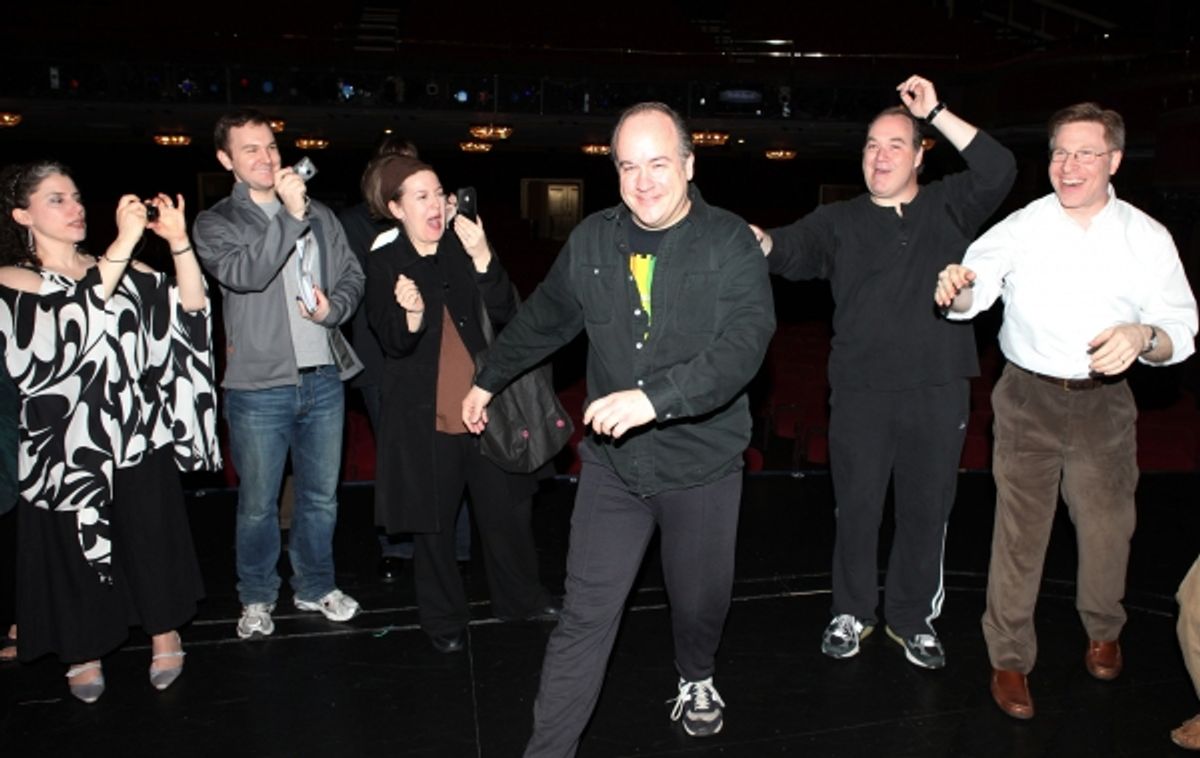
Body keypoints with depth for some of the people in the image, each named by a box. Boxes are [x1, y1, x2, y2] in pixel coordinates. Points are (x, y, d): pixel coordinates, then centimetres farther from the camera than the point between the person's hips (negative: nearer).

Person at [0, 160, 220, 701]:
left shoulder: (120, 269, 6)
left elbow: (189, 304, -6)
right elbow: (69, 317, -24)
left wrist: (178, 241, -20)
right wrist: (124, 243, -29)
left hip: (138, 432, 2)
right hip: (70, 444, -2)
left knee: (152, 535, 9)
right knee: (77, 545, 10)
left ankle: (164, 630, 30)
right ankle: (86, 651, 31)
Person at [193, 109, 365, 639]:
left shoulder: (319, 216, 11)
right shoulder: (214, 224, 1)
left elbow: (352, 275, 14)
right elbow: (244, 273, -18)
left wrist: (334, 308, -7)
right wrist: (289, 216, -24)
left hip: (323, 379, 3)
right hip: (259, 386, -3)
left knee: (321, 495, 14)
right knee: (258, 503, 7)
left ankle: (315, 587, 32)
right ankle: (257, 598, 27)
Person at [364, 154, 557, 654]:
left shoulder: (463, 246, 1)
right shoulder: (384, 262, -4)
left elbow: (505, 312, -10)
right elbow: (393, 345, -10)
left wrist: (482, 258, -24)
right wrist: (410, 315, -31)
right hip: (425, 415, -2)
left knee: (507, 510, 11)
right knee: (433, 521, 10)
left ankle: (520, 598, 35)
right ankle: (443, 618, 31)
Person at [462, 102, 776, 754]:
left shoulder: (731, 243, -11)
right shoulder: (592, 240, 1)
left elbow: (744, 342, -25)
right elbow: (542, 319, 15)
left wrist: (655, 398, -36)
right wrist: (488, 380, 25)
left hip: (703, 463, -1)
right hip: (613, 463, 2)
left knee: (700, 599, 19)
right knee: (586, 616, 2)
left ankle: (698, 680, 52)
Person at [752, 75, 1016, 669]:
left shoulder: (948, 208, 9)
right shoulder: (839, 222, 8)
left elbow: (999, 170, -6)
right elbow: (790, 250, -9)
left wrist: (936, 113, -10)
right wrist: (759, 240, -32)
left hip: (938, 390, 1)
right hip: (860, 391, 0)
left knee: (926, 509, 10)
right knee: (857, 508, 8)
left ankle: (912, 618, 28)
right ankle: (852, 613, 28)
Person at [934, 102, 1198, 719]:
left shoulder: (1148, 238, -1)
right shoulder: (1020, 228, -4)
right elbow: (971, 296, -15)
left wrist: (1144, 337, -26)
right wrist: (956, 288, -39)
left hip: (1104, 402, 2)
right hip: (1028, 397, -1)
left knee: (1107, 526, 13)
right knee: (1019, 530, 3)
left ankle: (1103, 630, 43)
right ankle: (1009, 658, 20)